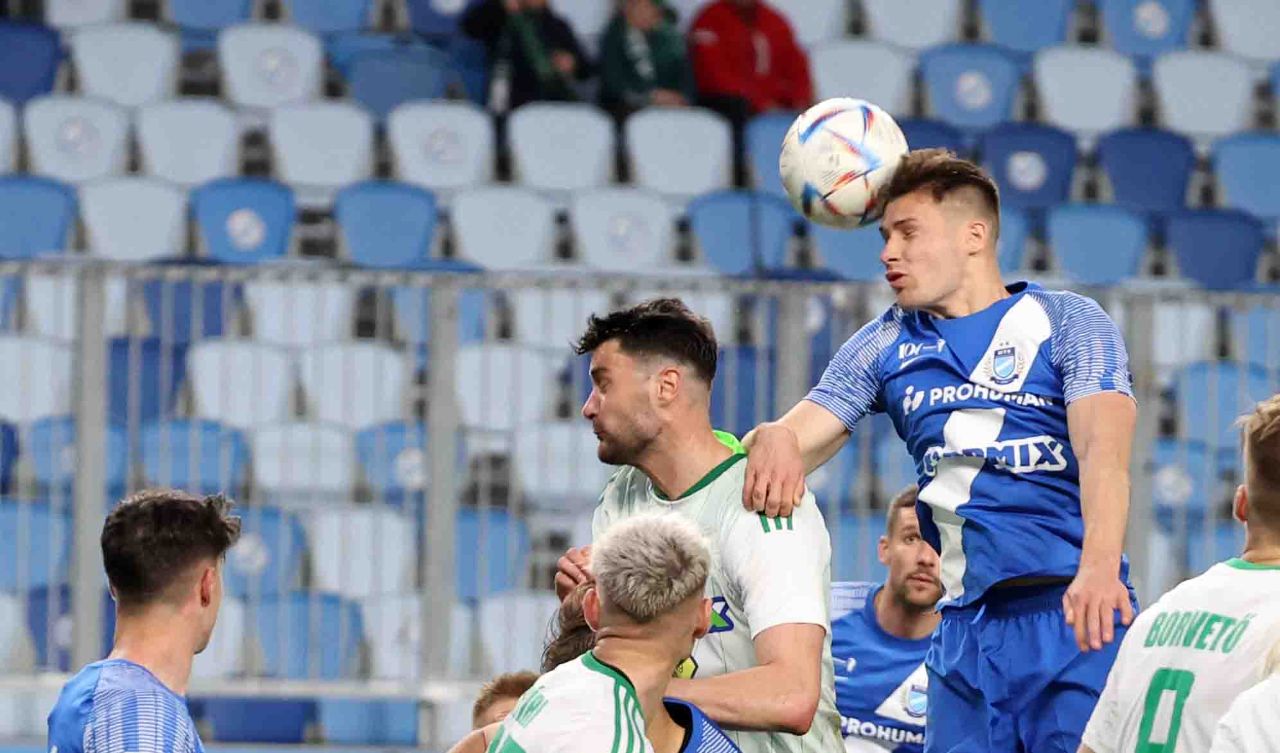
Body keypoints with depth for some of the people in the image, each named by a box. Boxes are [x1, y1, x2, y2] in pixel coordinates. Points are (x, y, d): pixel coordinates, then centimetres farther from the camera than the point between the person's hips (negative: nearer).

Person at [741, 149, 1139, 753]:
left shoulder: (1067, 323, 1)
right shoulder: (885, 347, 15)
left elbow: (1102, 450, -13)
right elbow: (803, 435, 7)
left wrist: (1098, 567, -31)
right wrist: (773, 439, -19)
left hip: (1072, 617, -4)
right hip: (964, 628, 4)